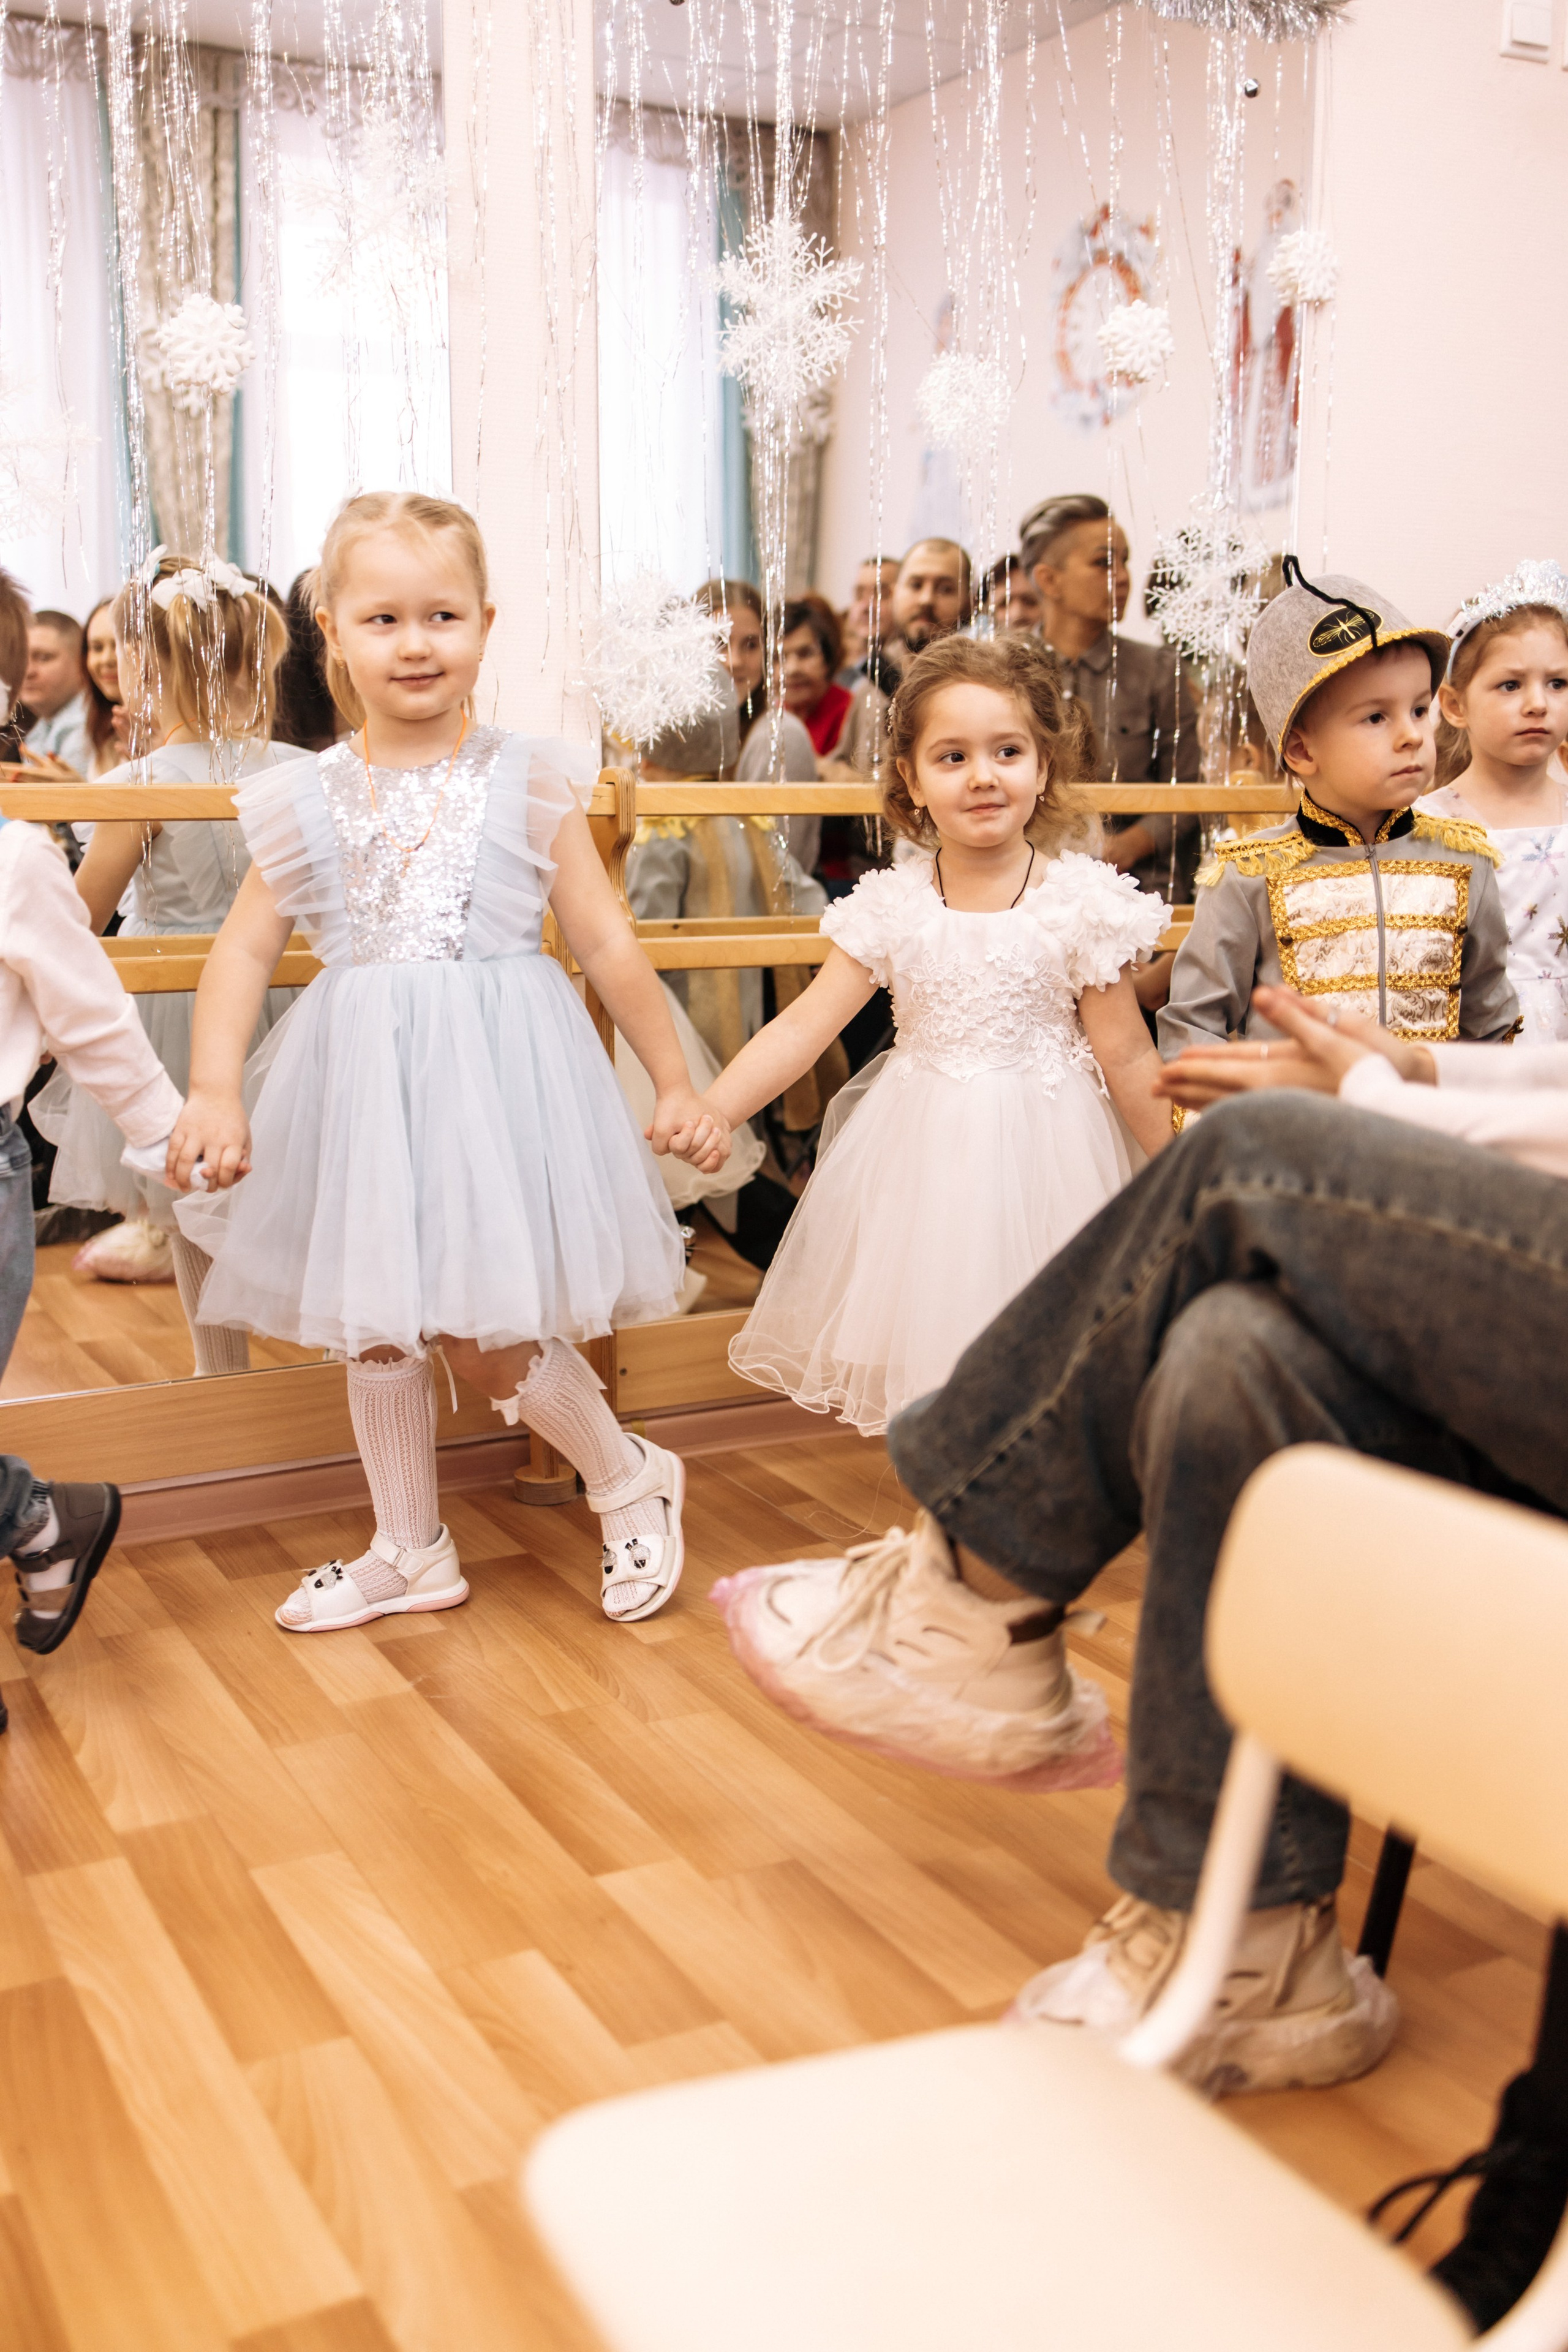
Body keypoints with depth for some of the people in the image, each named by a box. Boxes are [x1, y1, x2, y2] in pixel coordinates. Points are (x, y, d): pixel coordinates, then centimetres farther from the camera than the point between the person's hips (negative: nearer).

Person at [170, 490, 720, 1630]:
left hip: (496, 1075, -4)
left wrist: (674, 1079, 5)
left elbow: (608, 944, 1)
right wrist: (214, 1093, -7)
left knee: (486, 1331, -7)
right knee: (373, 1323, 13)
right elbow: (246, 950, 5)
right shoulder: (304, 800, 2)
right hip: (361, 1083, 4)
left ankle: (634, 1478, 20)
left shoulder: (529, 786, -3)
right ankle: (410, 1549, 32)